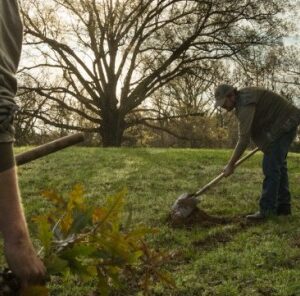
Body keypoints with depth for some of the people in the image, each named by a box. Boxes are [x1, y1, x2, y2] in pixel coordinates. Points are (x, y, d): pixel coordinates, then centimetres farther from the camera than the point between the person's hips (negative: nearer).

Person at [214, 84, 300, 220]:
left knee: (271, 166, -14)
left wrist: (230, 165, -25)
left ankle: (267, 209, -12)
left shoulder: (245, 104, -26)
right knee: (278, 165, 12)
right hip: (279, 124, 11)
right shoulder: (241, 100, 6)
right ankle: (283, 206, 18)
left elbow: (244, 138, -30)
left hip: (284, 123, -11)